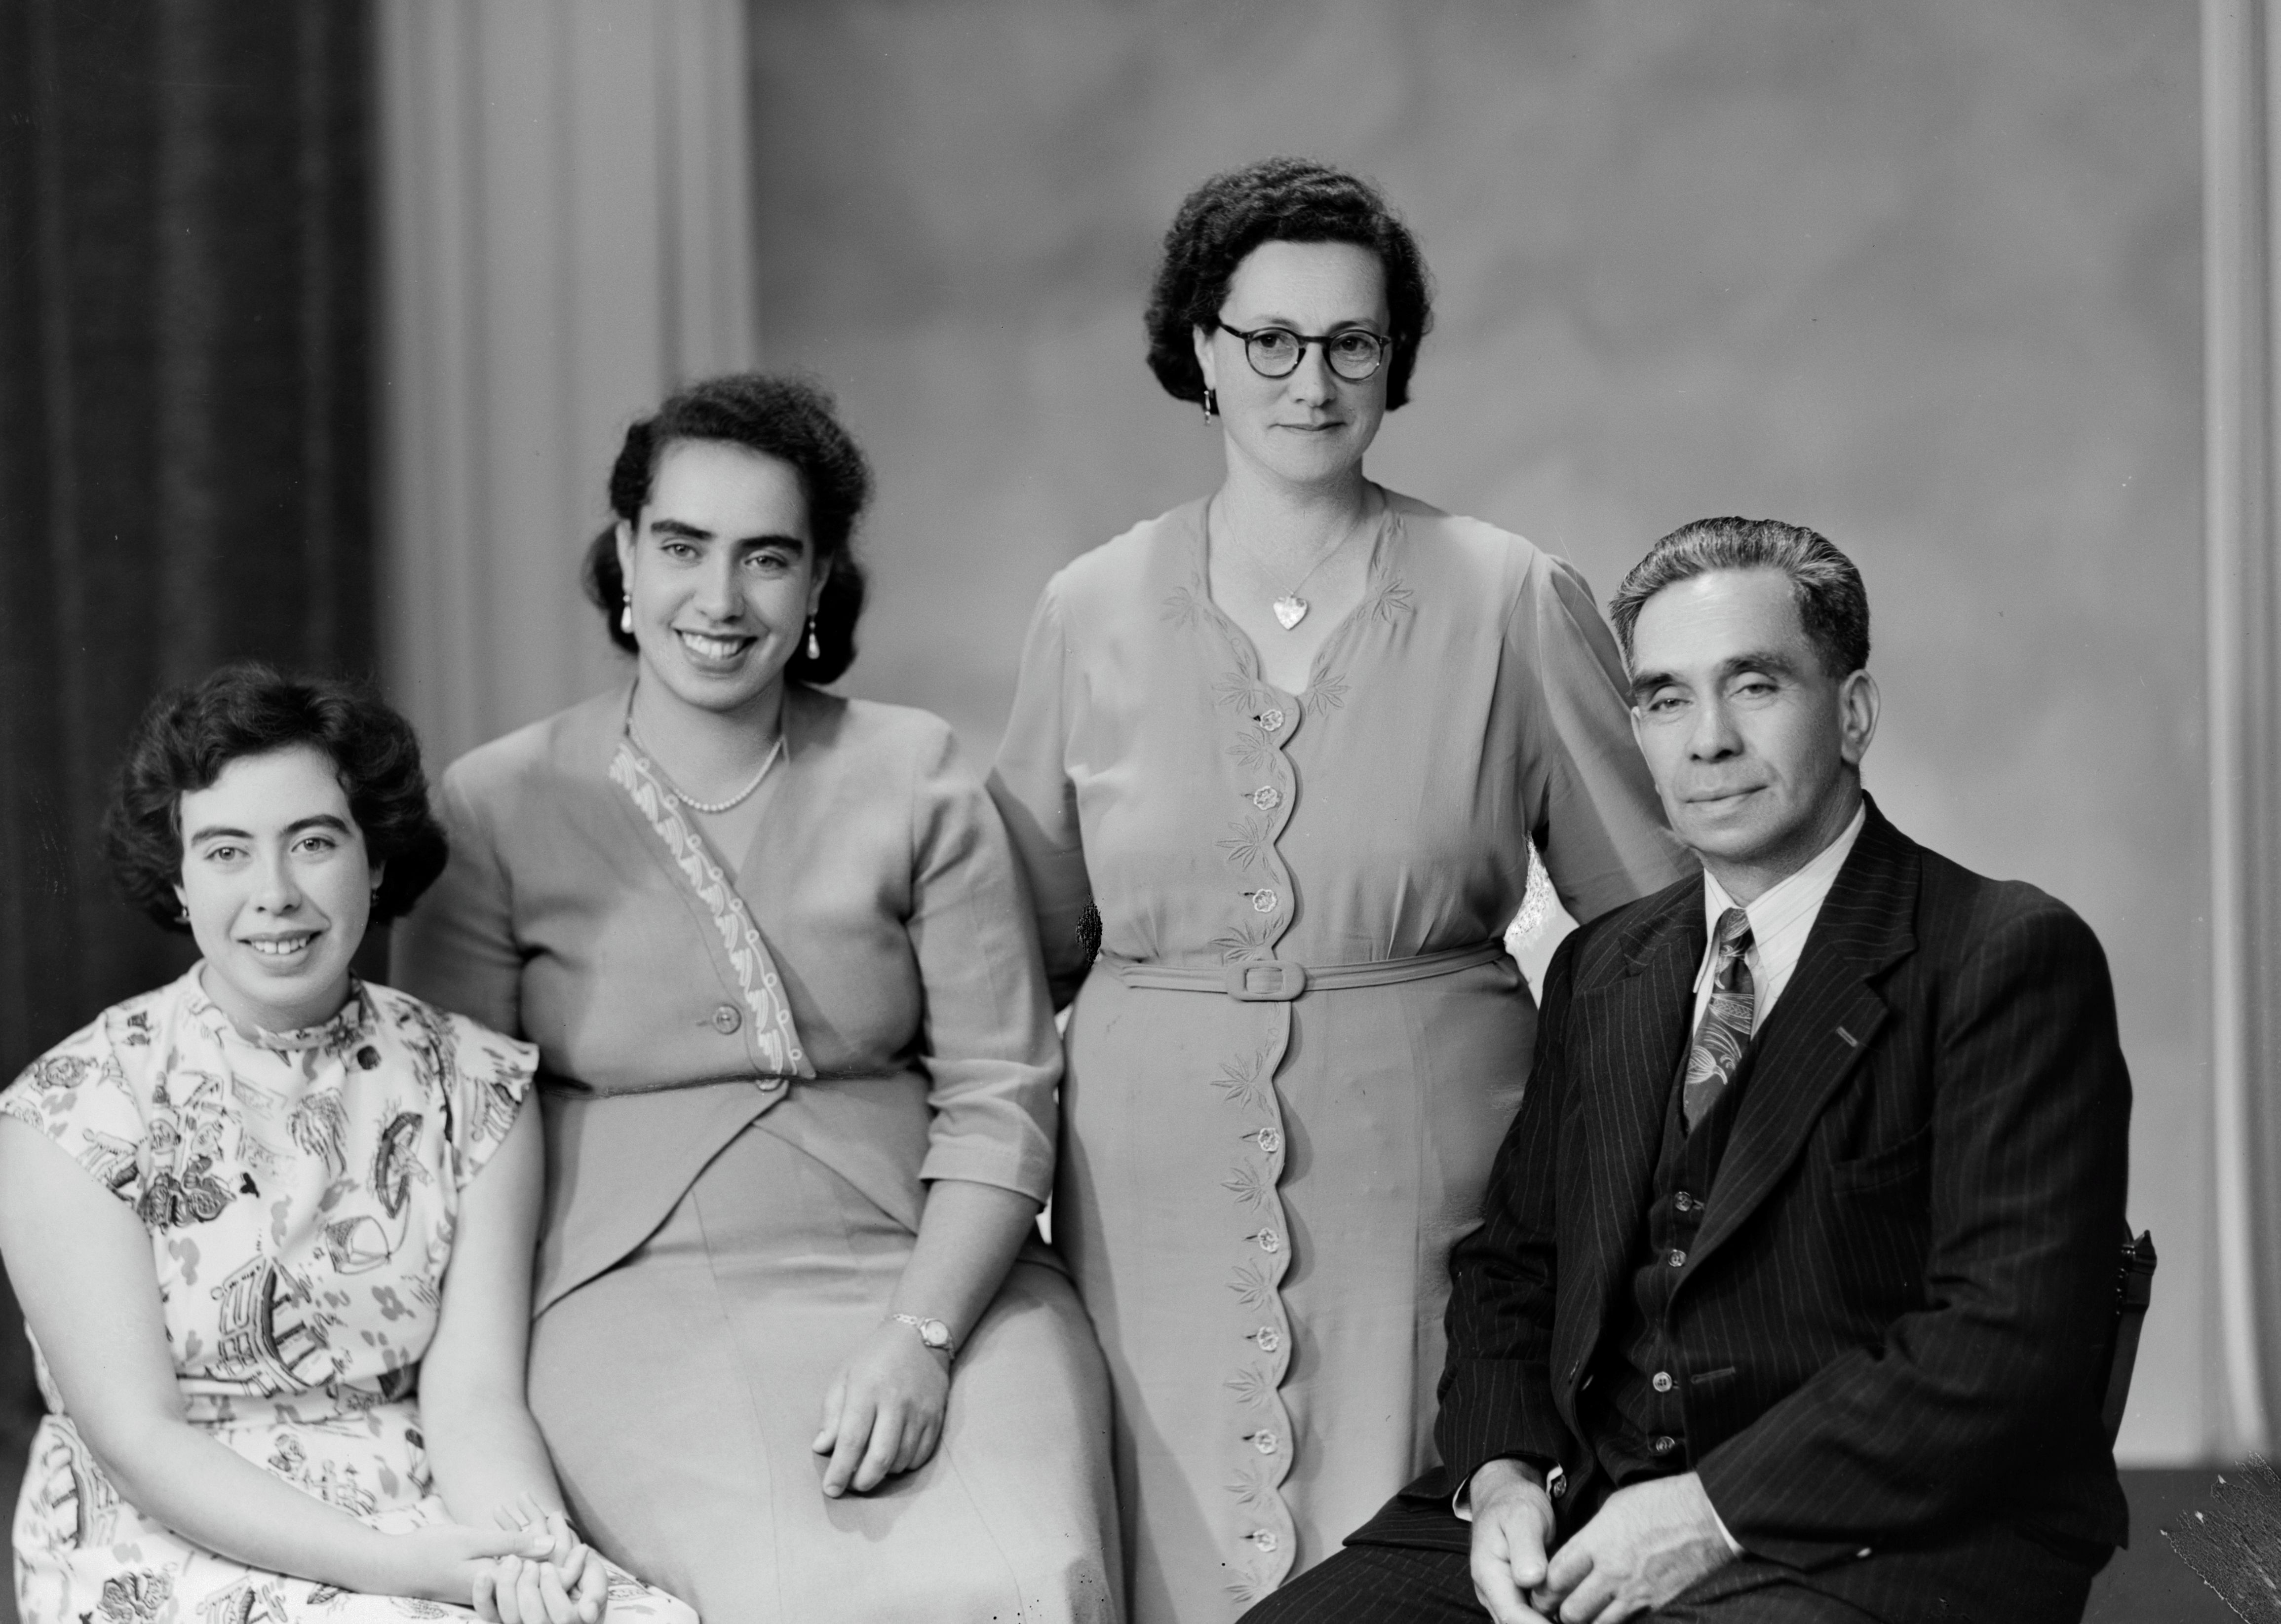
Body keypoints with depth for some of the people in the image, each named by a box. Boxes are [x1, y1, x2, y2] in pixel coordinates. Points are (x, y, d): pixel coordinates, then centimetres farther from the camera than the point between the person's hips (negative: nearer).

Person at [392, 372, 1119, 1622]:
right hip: (633, 1292, -1)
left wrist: (921, 1337, -11)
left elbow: (998, 1094, 4)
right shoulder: (495, 809, 5)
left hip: (924, 1274, 2)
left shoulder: (913, 780, 8)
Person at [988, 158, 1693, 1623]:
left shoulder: (1515, 604, 1)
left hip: (1424, 1180, -1)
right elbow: (1033, 937, 13)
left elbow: (1662, 922, 5)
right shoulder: (1093, 616, 6)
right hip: (1159, 1185, 2)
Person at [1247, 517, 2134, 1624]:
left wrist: (1718, 1509, -16)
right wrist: (1502, 1476, -1)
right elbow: (1510, 1262, 20)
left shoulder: (2008, 960, -4)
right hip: (1575, 1515, 6)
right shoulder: (1602, 971, 19)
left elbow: (2016, 1336, -13)